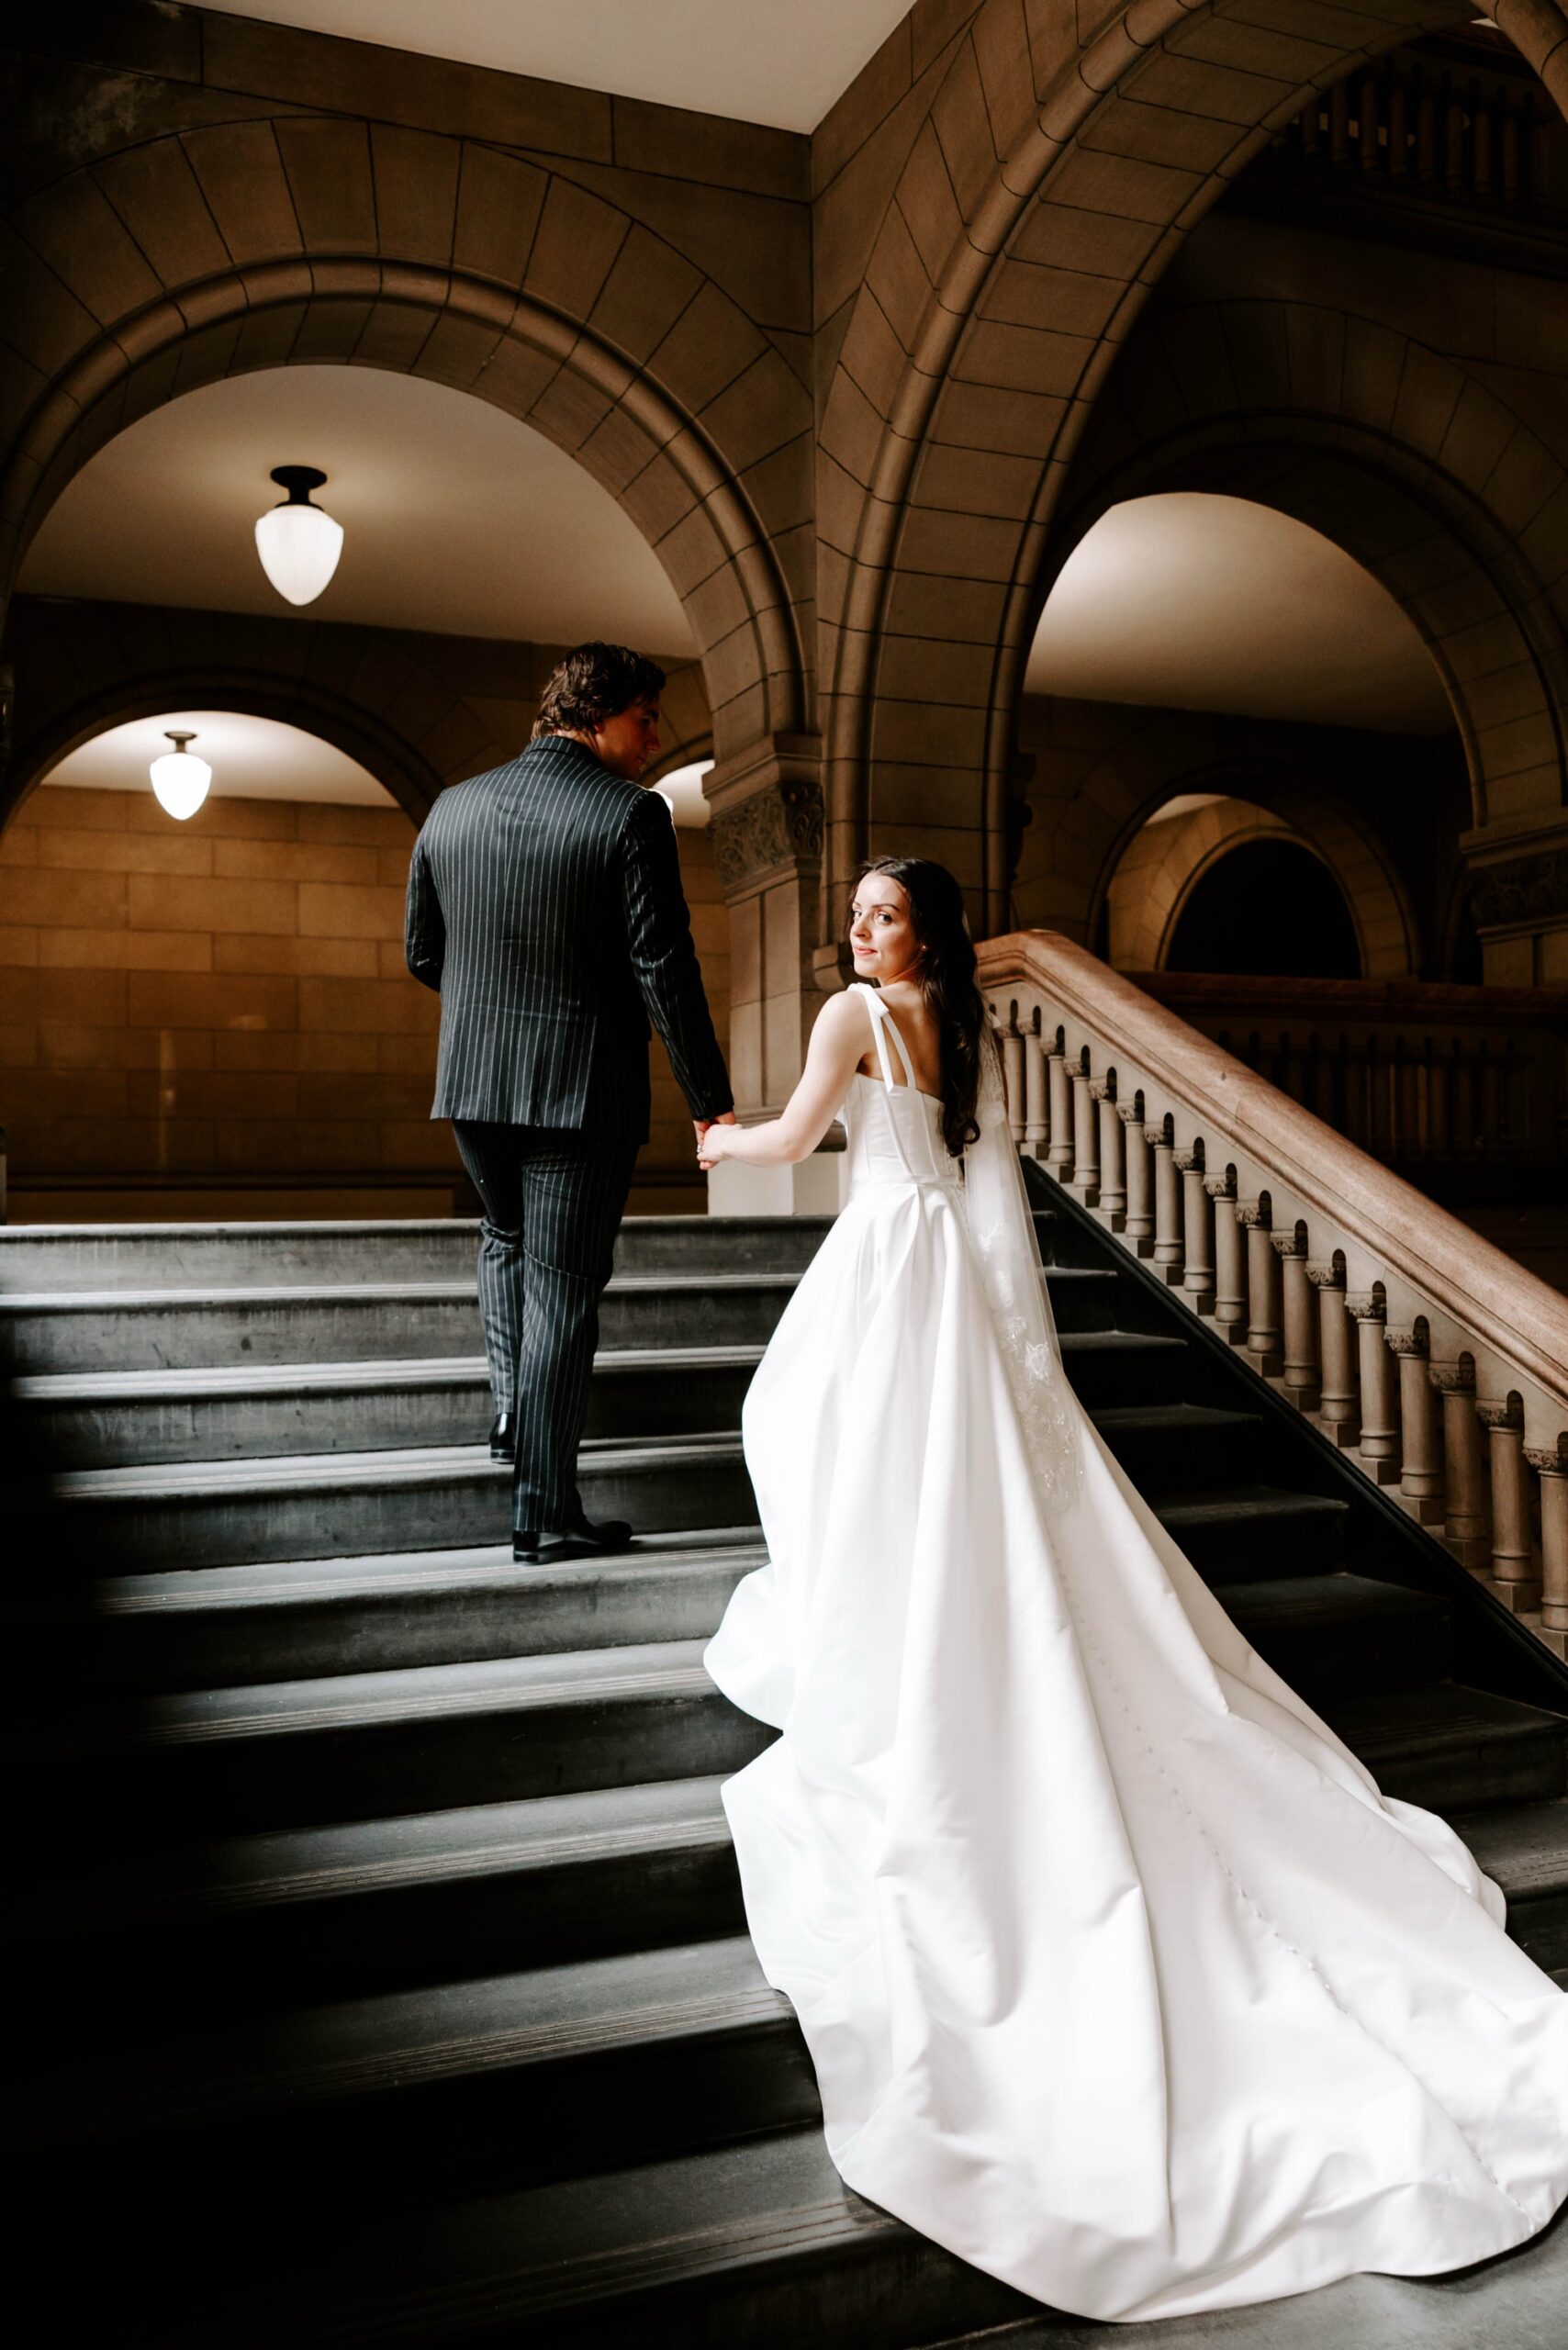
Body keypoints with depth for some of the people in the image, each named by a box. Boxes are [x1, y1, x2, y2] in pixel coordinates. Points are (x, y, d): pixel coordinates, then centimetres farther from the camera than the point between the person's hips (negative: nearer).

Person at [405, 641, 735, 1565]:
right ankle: (546, 1514, 7)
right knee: (562, 1289, 2)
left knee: (506, 1239, 30)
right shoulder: (631, 813, -11)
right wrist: (710, 1099, -10)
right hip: (584, 1089, -5)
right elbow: (664, 969, -16)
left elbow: (422, 953, 12)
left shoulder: (453, 808, 6)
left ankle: (513, 1410, 28)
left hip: (473, 1081, 5)